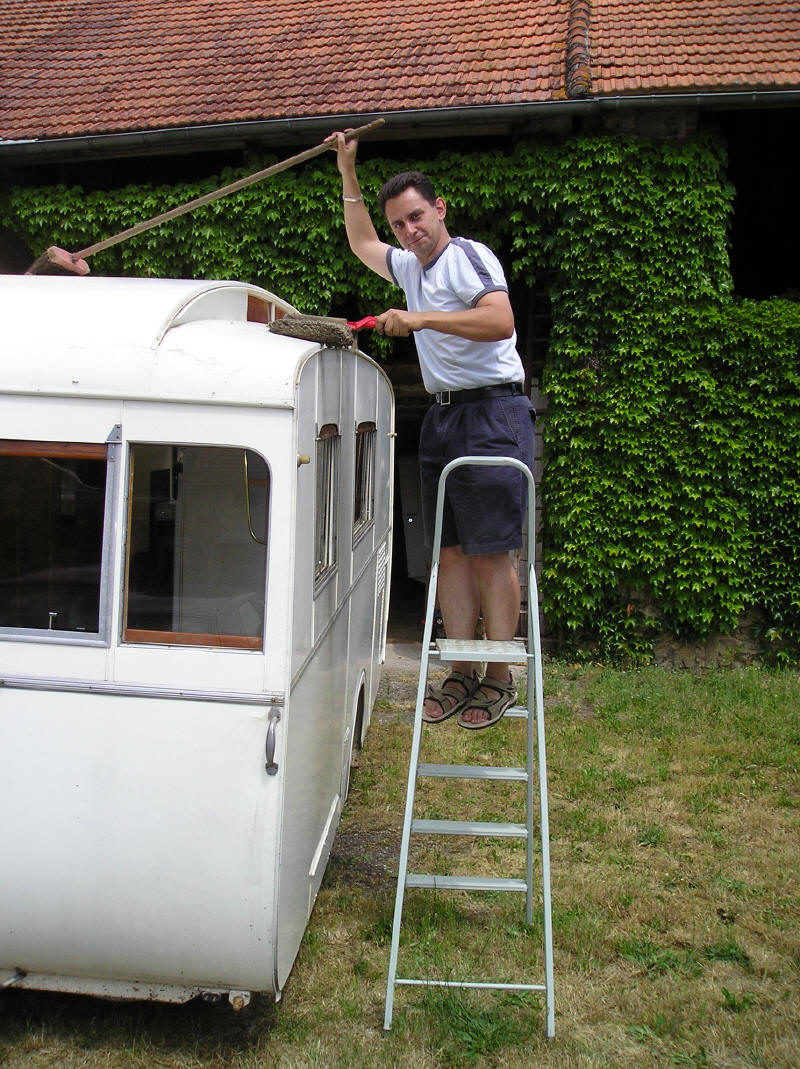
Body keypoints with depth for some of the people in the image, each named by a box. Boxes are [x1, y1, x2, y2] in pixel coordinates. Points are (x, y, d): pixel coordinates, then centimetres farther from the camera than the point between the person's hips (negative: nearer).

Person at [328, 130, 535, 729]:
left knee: (491, 553, -7)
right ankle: (461, 676, 11)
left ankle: (500, 680, 0)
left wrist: (420, 319, -23)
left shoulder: (468, 256, -5)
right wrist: (348, 172, 34)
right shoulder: (411, 267, 21)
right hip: (442, 415, 9)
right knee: (451, 551, 5)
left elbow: (500, 321, -23)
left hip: (491, 414, -8)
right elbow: (362, 243, 39)